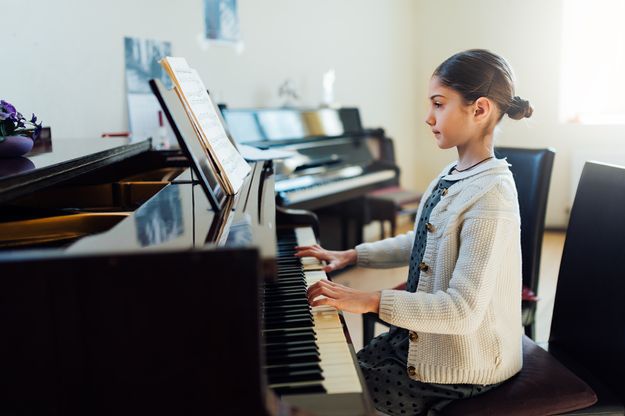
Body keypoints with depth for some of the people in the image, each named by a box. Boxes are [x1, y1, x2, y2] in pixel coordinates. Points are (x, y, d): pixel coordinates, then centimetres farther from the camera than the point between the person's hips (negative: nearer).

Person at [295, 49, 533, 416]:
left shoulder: (491, 198, -27)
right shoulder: (454, 177, 1)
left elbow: (463, 311, -30)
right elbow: (421, 245, 16)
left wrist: (372, 301, -30)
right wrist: (351, 256, 10)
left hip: (461, 371, -8)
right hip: (423, 337, 8)